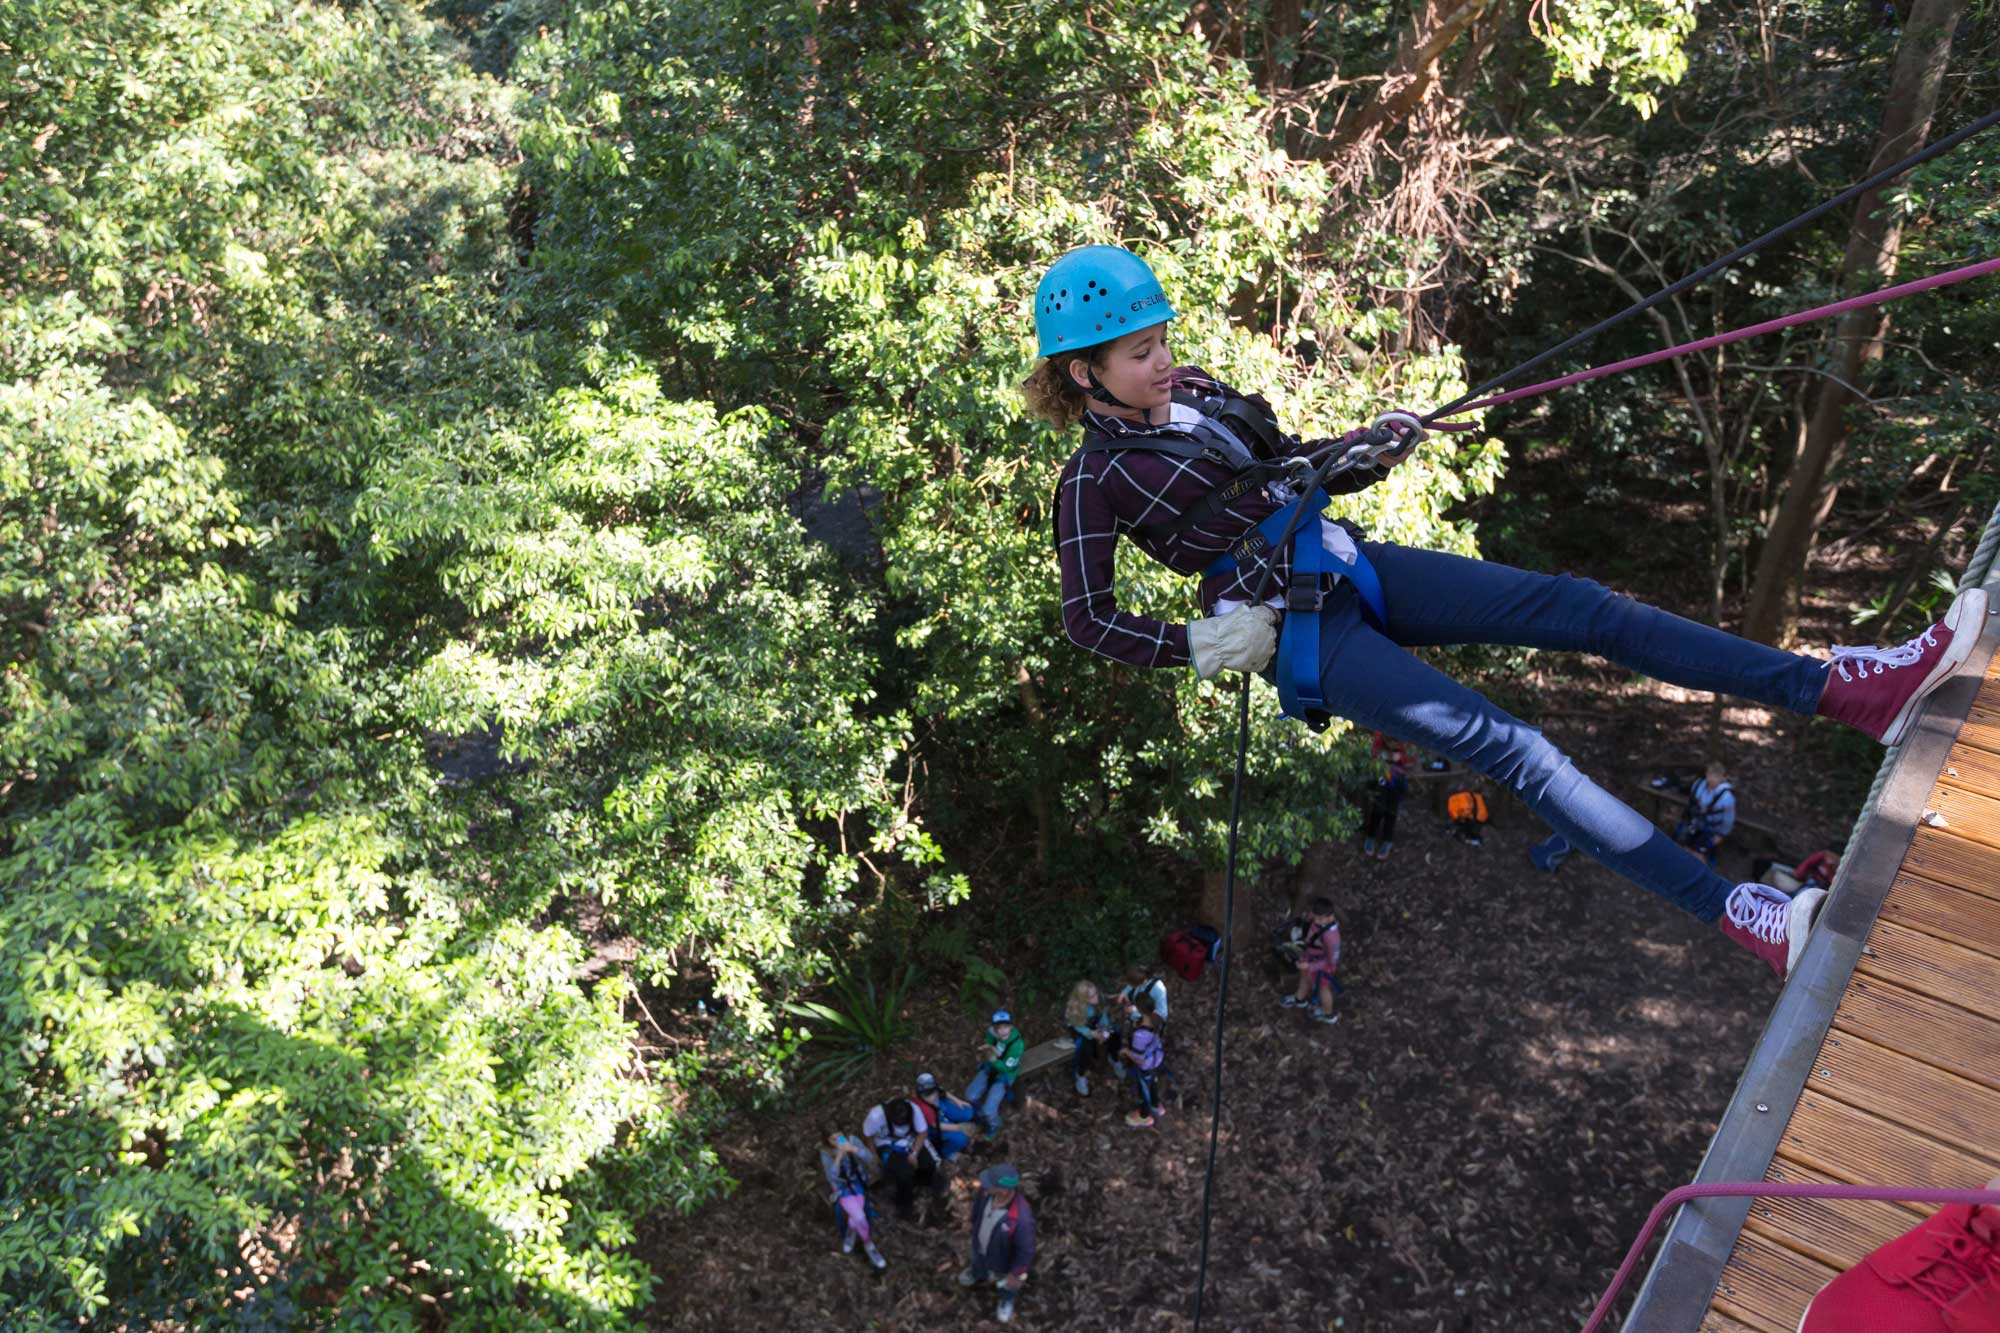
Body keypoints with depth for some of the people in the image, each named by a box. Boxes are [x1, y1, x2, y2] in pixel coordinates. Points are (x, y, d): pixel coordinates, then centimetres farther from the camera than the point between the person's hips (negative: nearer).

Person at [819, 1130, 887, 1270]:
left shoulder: (852, 1140, -14)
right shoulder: (826, 1153, -17)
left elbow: (870, 1157, -17)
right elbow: (831, 1177, -23)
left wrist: (853, 1149, -32)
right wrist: (839, 1156, -34)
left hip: (858, 1183, 2)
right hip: (842, 1188, -2)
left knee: (854, 1218, -18)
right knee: (860, 1217, -19)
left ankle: (850, 1236, 18)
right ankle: (870, 1247, 5)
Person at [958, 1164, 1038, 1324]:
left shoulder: (1021, 1218, -49)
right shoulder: (987, 1191, -33)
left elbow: (1026, 1250, -30)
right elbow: (978, 1205, -7)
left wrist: (1016, 1273, -14)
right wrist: (974, 1225, 11)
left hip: (1004, 1261, -4)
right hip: (980, 1246, 4)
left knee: (1007, 1284, 31)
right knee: (979, 1263, 38)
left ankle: (1007, 1299, 65)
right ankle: (977, 1274, 74)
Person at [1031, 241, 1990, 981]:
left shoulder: (1191, 391, 10)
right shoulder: (1094, 481, -10)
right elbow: (1089, 622, -5)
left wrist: (1369, 453, 1)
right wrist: (1198, 648, -13)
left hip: (1352, 566, 7)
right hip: (1302, 633, -7)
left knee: (1578, 606, -9)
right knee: (1503, 747, -20)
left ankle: (1845, 688, -11)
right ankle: (1737, 915, -20)